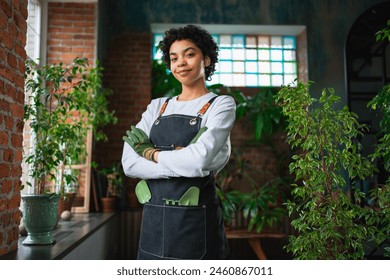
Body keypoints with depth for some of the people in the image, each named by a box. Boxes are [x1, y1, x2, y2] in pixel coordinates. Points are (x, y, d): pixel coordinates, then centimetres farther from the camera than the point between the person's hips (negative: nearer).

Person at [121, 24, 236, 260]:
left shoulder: (221, 105, -3)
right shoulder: (157, 107, 9)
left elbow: (200, 158, -21)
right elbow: (129, 163, -4)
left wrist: (152, 153, -6)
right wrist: (183, 162, -16)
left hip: (195, 221, -4)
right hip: (154, 217, 4)